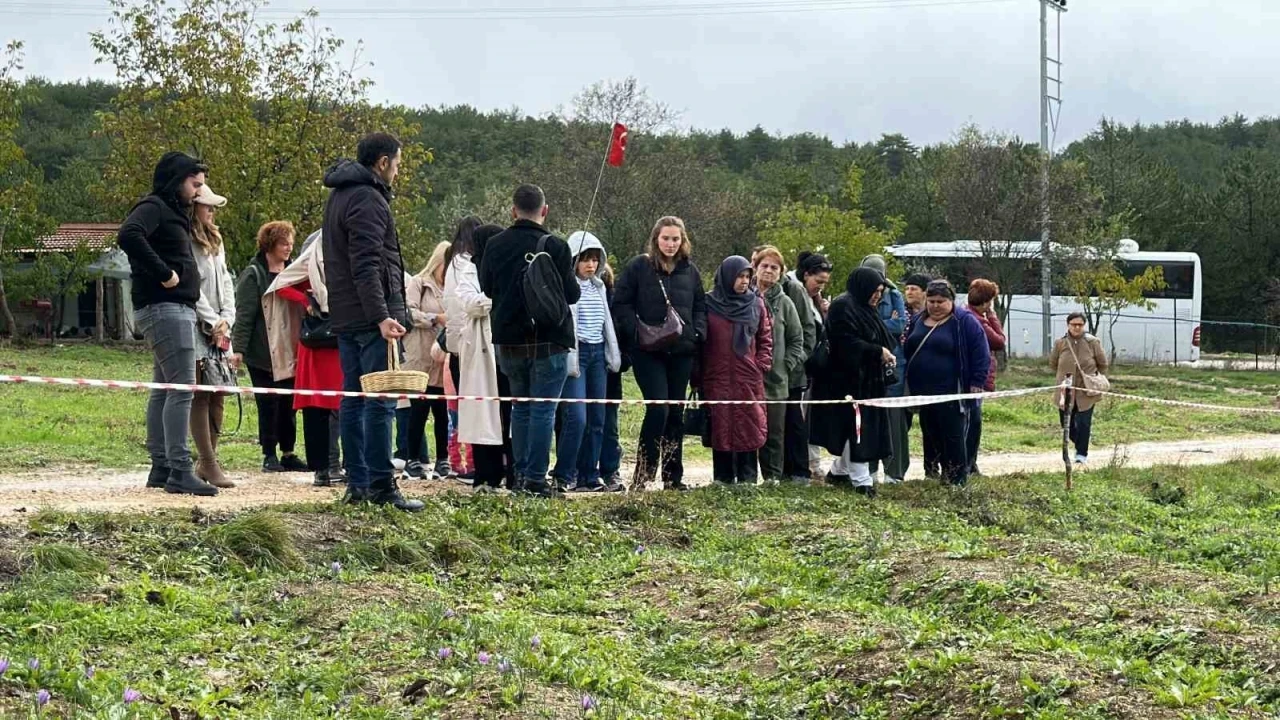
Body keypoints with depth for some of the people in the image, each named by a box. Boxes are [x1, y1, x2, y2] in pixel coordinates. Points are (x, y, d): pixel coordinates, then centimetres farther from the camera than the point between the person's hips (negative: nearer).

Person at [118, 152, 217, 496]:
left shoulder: (173, 212, 21)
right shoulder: (153, 207, -8)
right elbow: (129, 235, -28)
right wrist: (164, 273, -24)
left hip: (178, 309, 10)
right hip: (165, 308, -10)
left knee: (164, 390, 12)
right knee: (182, 388, -13)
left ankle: (161, 468, 16)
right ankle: (179, 471, -15)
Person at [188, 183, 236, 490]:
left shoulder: (214, 243, 19)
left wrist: (227, 319, 2)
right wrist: (213, 323, -13)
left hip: (220, 331, 8)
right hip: (196, 329, -8)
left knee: (217, 395, 5)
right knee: (200, 396, -9)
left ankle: (207, 461, 11)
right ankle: (209, 465, -11)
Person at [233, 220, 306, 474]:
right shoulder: (253, 275, -5)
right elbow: (244, 315, -9)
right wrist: (239, 348, -15)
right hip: (262, 352, -5)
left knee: (289, 403, 7)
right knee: (268, 403, -1)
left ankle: (288, 453, 14)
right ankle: (269, 455, 6)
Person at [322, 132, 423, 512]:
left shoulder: (339, 195, 19)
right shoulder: (368, 199, -13)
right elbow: (366, 266, -22)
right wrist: (382, 316, -27)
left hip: (345, 318, 10)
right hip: (370, 317, -10)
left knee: (354, 400, 11)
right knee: (381, 401, -8)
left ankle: (357, 483, 13)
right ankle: (381, 486, -9)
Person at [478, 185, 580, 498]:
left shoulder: (495, 245, 1)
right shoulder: (555, 246, -12)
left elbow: (486, 288, 12)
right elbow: (571, 293, -8)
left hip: (508, 340, 5)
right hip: (548, 341, -4)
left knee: (521, 407, 17)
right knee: (543, 409, -2)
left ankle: (521, 473, 17)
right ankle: (536, 478, -6)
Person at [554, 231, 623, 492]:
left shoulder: (599, 287, 16)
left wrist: (614, 355, 17)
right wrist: (569, 360, -17)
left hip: (598, 353, 8)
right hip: (577, 352, -8)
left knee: (597, 419, 6)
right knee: (577, 417, -14)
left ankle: (589, 476, 11)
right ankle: (564, 475, -5)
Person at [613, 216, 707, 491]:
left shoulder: (690, 271, 12)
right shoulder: (638, 267, 0)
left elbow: (700, 306, 20)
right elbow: (621, 304, -2)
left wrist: (698, 333, 2)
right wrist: (638, 332, -14)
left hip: (681, 351, 5)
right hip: (647, 352, -4)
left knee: (676, 412, 8)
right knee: (658, 408, -15)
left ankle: (673, 476, 15)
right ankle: (643, 473, -7)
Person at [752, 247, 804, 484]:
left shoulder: (784, 303, 9)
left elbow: (797, 340, 13)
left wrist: (787, 364, 2)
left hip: (776, 379, 1)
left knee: (774, 432, 4)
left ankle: (773, 476, 11)